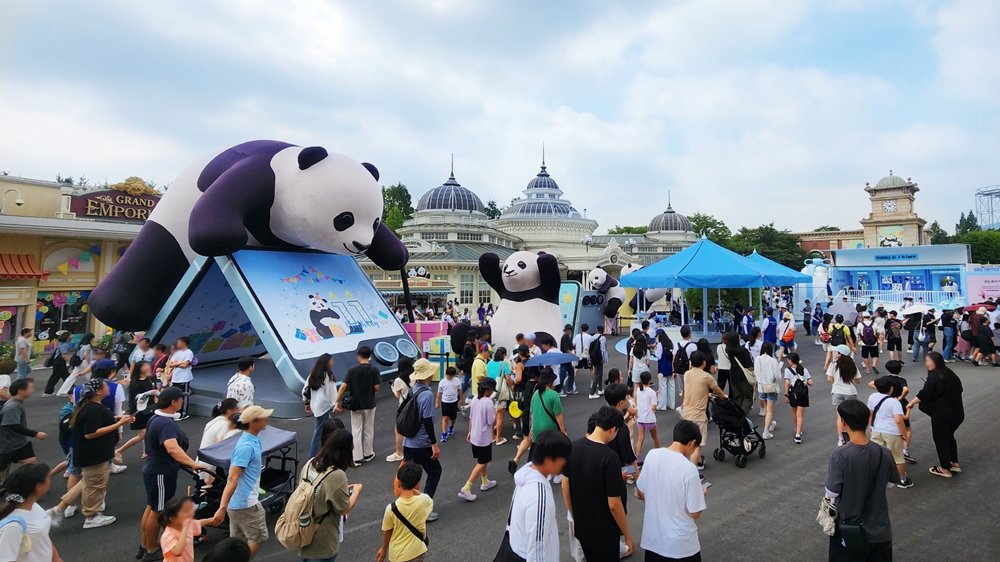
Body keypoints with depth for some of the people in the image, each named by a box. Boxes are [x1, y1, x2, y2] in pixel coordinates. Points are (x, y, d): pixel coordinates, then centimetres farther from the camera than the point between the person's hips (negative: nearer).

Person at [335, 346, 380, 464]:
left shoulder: (352, 370, -6)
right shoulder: (374, 370, -10)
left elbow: (343, 386, -12)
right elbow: (376, 387, -10)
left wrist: (337, 401, -8)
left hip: (355, 405, 1)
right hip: (369, 404, 0)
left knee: (356, 431, 8)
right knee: (368, 430, 14)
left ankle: (357, 458, 8)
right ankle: (368, 454, 25)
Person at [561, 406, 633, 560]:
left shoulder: (573, 447, -8)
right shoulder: (609, 457, -26)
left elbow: (565, 487, 2)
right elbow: (614, 505, -21)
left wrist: (573, 517, 15)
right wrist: (627, 535, -7)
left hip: (580, 527, 6)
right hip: (604, 531, -6)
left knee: (590, 558, 26)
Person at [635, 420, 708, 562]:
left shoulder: (652, 455, -8)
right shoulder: (689, 469, -22)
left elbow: (640, 493, 4)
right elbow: (694, 513, -14)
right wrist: (701, 495, 5)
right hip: (680, 544, -4)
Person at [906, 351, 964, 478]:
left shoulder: (933, 377, -19)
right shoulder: (950, 374, 7)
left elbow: (924, 394, -17)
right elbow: (958, 389, 19)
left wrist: (911, 403, -4)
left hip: (941, 414, -8)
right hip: (957, 412, 8)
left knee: (940, 439, 6)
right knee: (949, 436, 24)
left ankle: (945, 469, 17)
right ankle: (955, 464, 31)